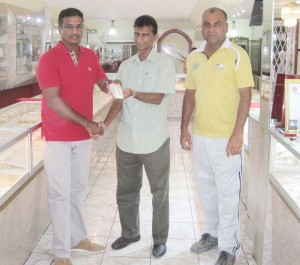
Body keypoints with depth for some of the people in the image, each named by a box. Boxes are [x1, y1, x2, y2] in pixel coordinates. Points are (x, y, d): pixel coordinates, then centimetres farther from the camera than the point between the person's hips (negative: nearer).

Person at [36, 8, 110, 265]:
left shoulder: (90, 56, 6)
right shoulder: (49, 58, -13)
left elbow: (103, 83, 17)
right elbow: (53, 101, -20)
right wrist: (87, 123, -22)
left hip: (83, 135, 6)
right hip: (57, 136, -6)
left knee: (78, 189, 16)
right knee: (60, 193, 0)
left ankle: (78, 237, 32)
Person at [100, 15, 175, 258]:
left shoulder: (165, 63, -5)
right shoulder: (126, 65, 9)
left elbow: (158, 98, -14)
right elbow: (119, 100, 9)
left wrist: (133, 93, -30)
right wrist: (105, 123, -5)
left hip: (154, 141, -5)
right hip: (126, 140, 5)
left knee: (159, 193, 9)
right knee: (126, 191, 15)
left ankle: (160, 239, 25)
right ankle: (130, 233, 34)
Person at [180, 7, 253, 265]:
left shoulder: (237, 55, -8)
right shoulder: (194, 58, 8)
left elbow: (245, 96, -10)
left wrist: (237, 134, -16)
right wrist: (184, 128, 9)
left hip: (226, 138, -5)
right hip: (199, 136, 6)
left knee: (228, 193, 2)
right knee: (206, 188, 17)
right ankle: (213, 233, 35)